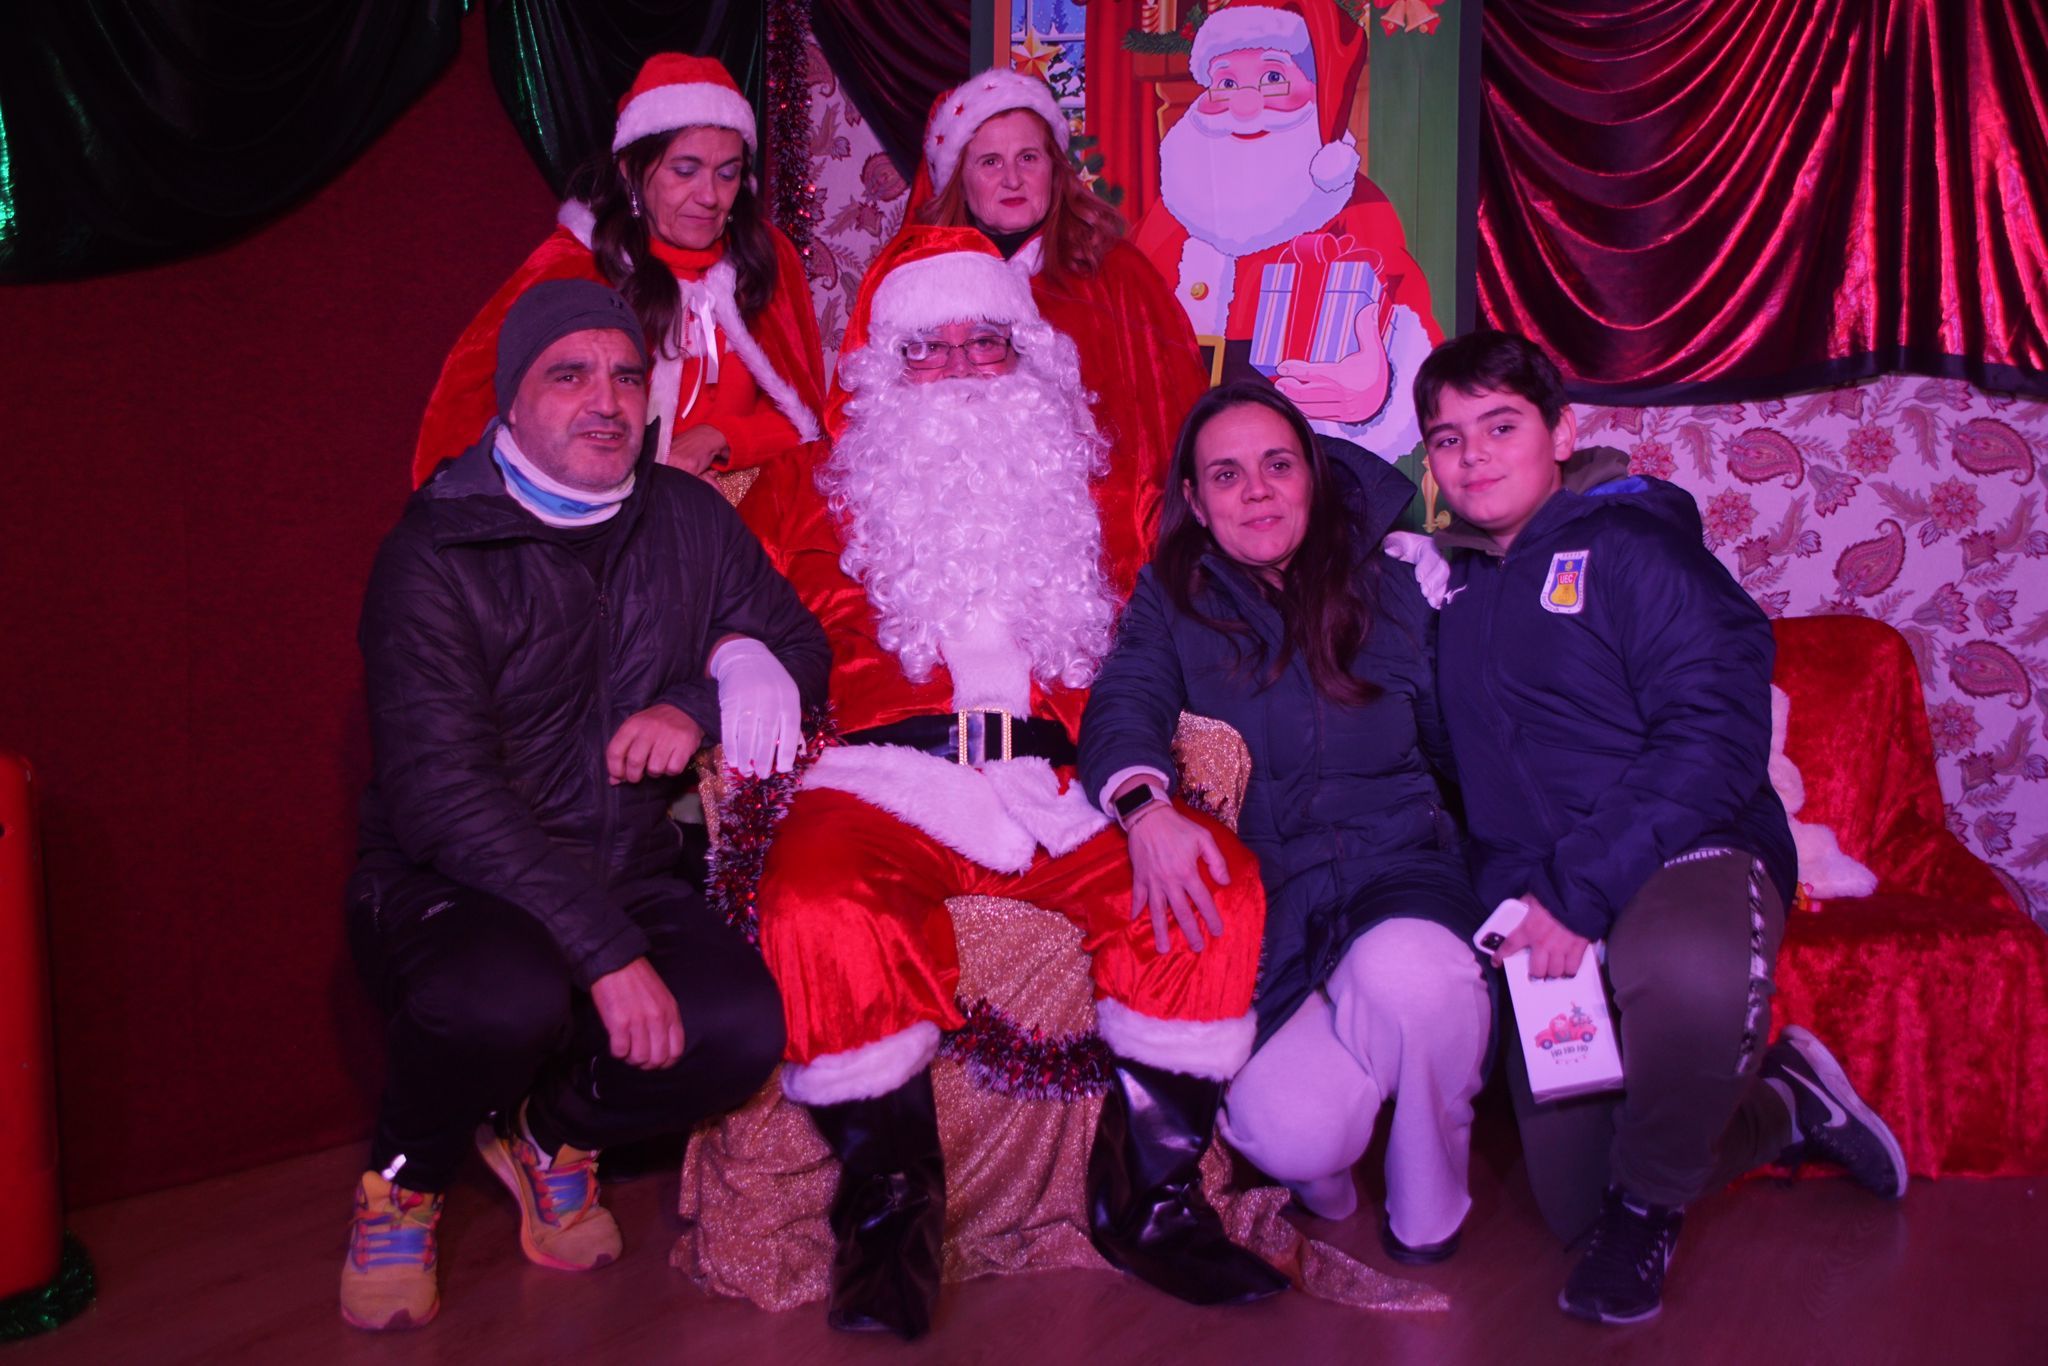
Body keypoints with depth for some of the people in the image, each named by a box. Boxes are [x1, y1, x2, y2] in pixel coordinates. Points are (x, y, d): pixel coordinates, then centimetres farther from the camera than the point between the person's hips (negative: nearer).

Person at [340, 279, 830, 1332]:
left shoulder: (689, 519, 5)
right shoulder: (437, 556, -12)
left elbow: (797, 644, 13)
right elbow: (442, 793, -21)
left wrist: (699, 700, -12)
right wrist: (608, 953, -28)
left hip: (629, 879, 4)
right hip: (446, 887, -4)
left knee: (744, 1028, -24)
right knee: (509, 995, -37)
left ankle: (551, 1130, 11)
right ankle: (405, 1177, 0)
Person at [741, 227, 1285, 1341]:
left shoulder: (1089, 495, 26)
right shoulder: (812, 494, 22)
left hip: (1058, 785, 2)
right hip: (882, 778, -2)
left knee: (1214, 888, -24)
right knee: (822, 912, -34)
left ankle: (1149, 1192, -7)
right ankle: (887, 1206, -12)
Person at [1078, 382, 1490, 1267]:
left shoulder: (1392, 586, 14)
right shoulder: (1172, 602, 12)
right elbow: (1124, 702, -8)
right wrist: (1145, 804, -28)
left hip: (1393, 865, 1)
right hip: (1256, 897, -1)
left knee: (1410, 972, -36)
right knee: (1295, 1130, -27)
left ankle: (1426, 1218, -4)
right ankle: (1320, 1183, 15)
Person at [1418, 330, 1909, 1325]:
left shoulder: (1630, 542, -6)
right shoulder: (1453, 587, 14)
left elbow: (1716, 732, -19)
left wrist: (1583, 891, -25)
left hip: (1686, 857, -6)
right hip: (1540, 904, 6)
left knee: (1689, 970, -44)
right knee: (1571, 1207, 6)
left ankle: (1651, 1205, -11)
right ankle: (1783, 1106, 33)